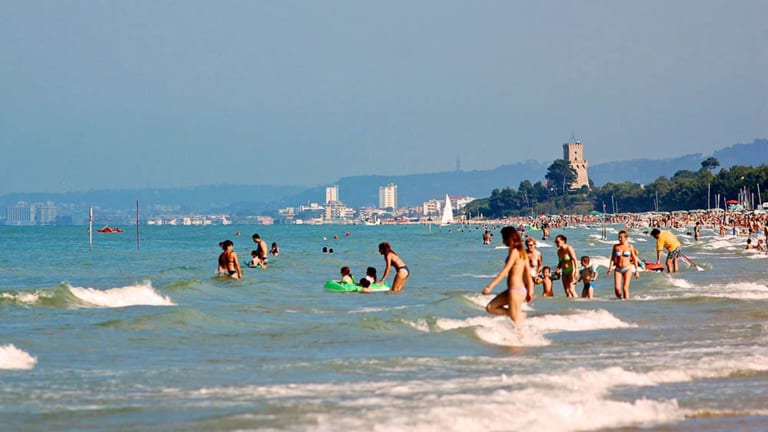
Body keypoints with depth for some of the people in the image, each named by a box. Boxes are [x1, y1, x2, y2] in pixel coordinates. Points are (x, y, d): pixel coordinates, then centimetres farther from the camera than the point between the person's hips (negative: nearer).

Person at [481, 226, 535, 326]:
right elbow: (527, 274, 15)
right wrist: (529, 292, 19)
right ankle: (519, 315, 10)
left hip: (516, 290, -10)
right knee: (490, 308, 10)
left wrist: (490, 286, -23)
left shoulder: (514, 251, -13)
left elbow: (505, 271, -20)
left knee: (516, 322, -4)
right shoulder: (522, 251, 13)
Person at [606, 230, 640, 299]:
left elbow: (634, 259, 5)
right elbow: (612, 258, 6)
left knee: (625, 288, -10)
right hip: (618, 269, 2)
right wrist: (610, 269, -4)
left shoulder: (630, 247, 0)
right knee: (617, 288, -10)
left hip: (627, 269, -2)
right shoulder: (616, 246, 5)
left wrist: (636, 271, 3)